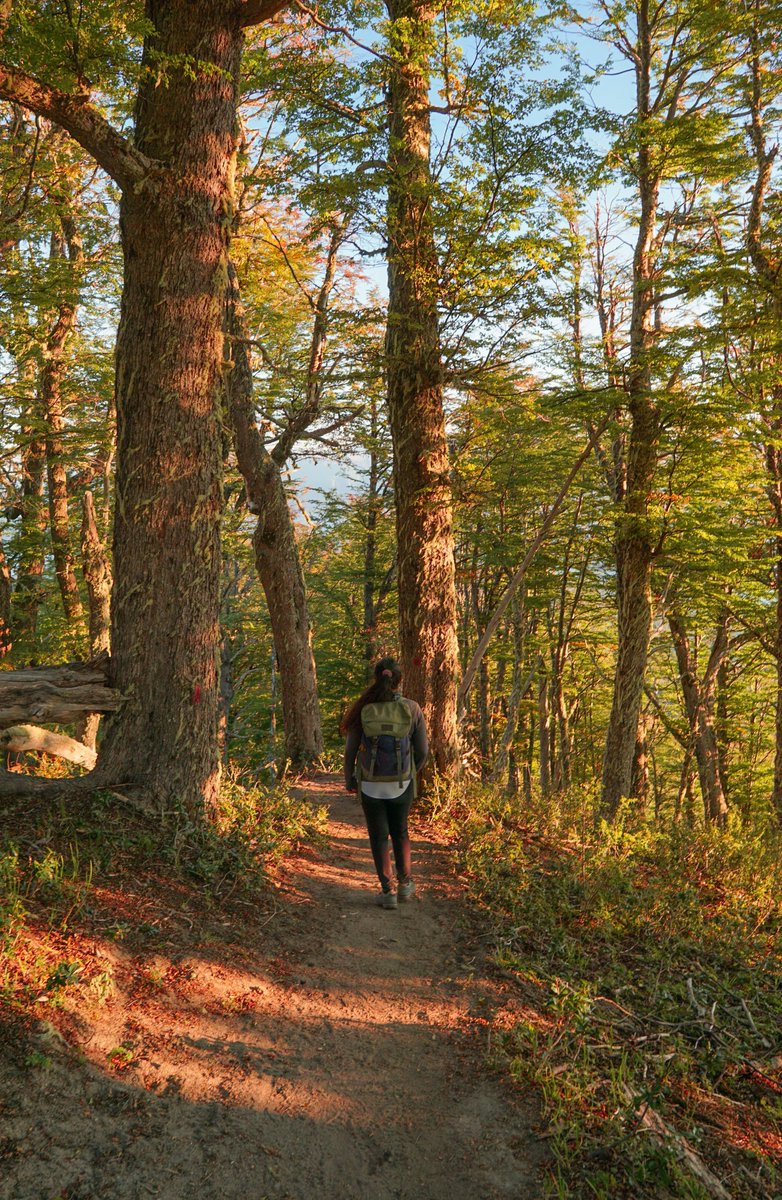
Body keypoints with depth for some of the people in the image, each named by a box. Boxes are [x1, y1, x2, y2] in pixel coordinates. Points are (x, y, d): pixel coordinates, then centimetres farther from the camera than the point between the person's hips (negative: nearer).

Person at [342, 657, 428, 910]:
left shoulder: (363, 709, -12)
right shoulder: (412, 708, -9)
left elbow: (350, 749, -6)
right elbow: (422, 750, -3)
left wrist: (348, 779, 9)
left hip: (371, 785, -1)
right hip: (401, 784, 1)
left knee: (379, 837, 12)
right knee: (400, 832, 22)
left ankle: (388, 891, 16)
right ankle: (404, 884, 30)